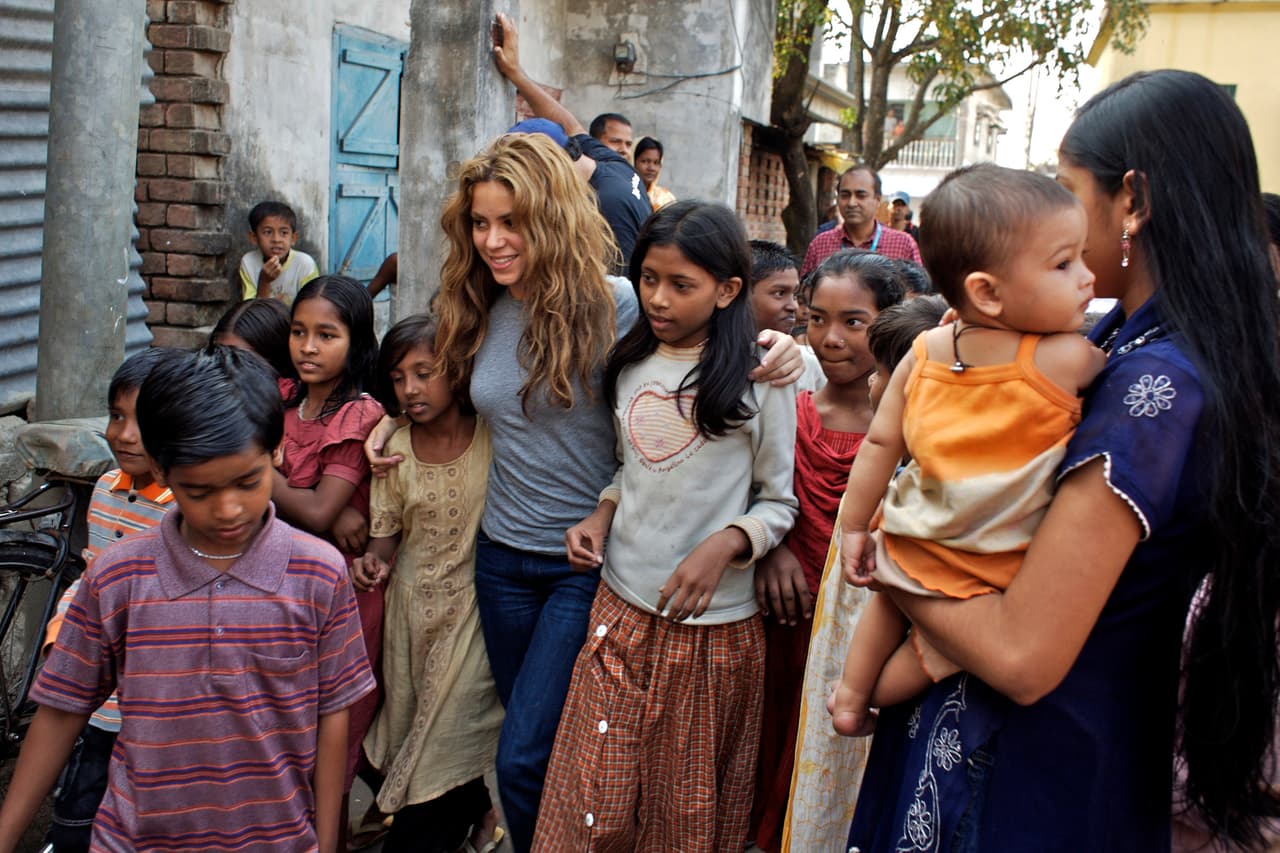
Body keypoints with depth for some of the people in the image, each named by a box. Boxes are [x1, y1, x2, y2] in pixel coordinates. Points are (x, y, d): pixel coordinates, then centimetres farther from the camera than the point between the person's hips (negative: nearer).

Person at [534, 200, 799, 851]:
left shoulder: (757, 380, -8)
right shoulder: (631, 365, 6)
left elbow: (779, 502, -3)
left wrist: (723, 547, -20)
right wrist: (601, 516, 0)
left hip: (713, 624, -3)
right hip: (622, 606, 4)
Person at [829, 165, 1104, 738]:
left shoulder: (923, 352, -11)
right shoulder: (1067, 360, -26)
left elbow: (879, 444, -5)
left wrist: (853, 527, 5)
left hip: (911, 546, 6)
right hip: (996, 572, -5)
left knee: (890, 598, 35)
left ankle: (851, 692, 43)